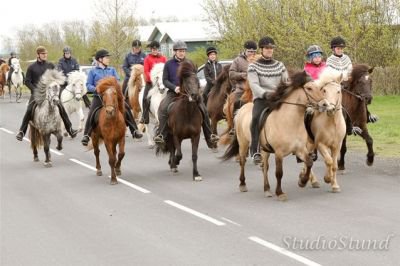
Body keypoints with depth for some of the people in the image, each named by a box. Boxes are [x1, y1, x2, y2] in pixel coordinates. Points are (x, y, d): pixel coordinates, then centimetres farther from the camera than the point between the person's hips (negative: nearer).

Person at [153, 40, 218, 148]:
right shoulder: (169, 64, 5)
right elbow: (165, 80, 3)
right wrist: (174, 87, -14)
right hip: (173, 92, -1)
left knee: (203, 110, -11)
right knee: (163, 109, -27)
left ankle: (209, 136, -2)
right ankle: (161, 135, -23)